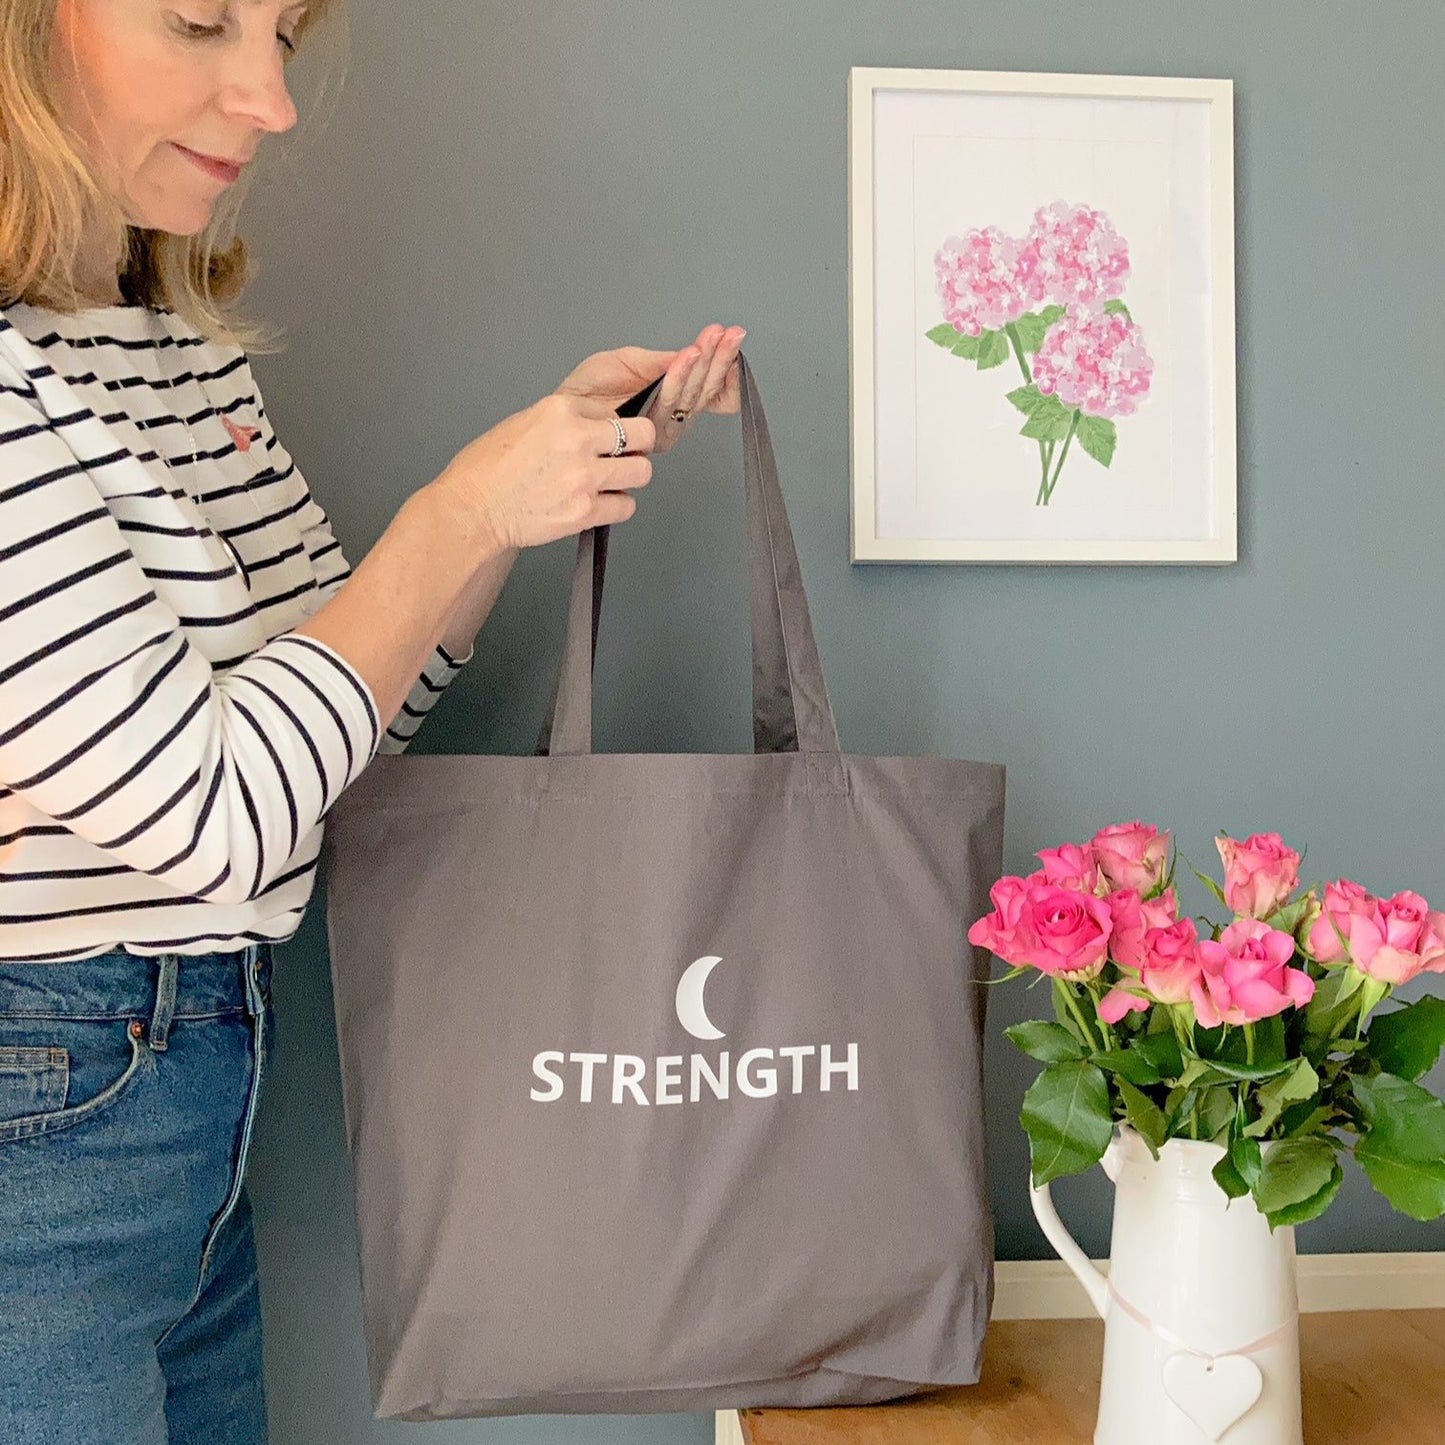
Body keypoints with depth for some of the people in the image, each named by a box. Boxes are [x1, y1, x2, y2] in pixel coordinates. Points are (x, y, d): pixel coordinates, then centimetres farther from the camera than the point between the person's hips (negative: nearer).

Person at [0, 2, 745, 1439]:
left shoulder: (184, 345, 6)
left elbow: (355, 698, 12)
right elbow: (214, 812, -22)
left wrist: (564, 450, 3)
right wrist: (465, 512, -14)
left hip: (194, 1104, 8)